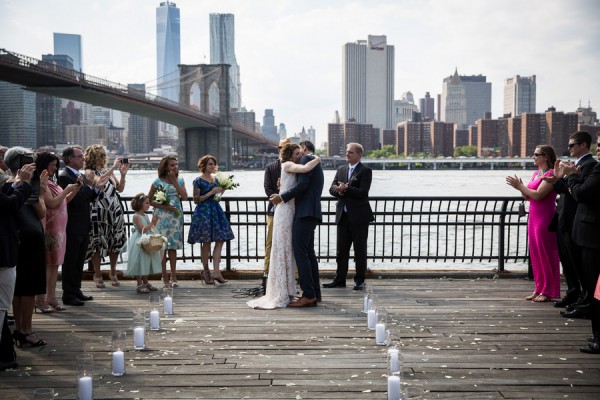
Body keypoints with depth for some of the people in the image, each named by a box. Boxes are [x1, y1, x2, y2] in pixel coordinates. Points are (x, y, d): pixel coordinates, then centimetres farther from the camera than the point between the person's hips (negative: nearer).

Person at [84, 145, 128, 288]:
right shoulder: (89, 172, -2)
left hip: (115, 211, 5)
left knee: (115, 243, 8)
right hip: (98, 212, -5)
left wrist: (123, 174, -4)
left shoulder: (109, 171, 15)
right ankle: (97, 275, 13)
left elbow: (120, 188, 11)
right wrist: (113, 167, -21)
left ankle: (113, 272, 22)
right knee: (98, 243, 1)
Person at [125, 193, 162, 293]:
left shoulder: (145, 216, 11)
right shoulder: (136, 216, -14)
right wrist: (152, 222, -22)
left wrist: (154, 222, -1)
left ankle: (145, 283, 24)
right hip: (139, 243, -9)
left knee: (146, 263, 14)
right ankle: (139, 285, 4)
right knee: (139, 263, -2)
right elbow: (142, 229, -21)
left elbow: (150, 228, 13)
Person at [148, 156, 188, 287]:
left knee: (173, 246, 6)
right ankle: (165, 277, 6)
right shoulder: (158, 182, -2)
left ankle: (173, 276, 12)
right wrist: (163, 206, -14)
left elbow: (184, 196, -8)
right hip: (162, 216, -3)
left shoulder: (179, 180, 8)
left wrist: (174, 181, -9)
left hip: (176, 216, 3)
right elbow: (149, 200, -1)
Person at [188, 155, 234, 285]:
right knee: (206, 243, -1)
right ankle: (206, 271, 13)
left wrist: (220, 191, 4)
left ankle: (216, 271, -4)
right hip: (203, 212, -6)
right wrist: (211, 193, -15)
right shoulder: (198, 181, -6)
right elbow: (196, 200, -10)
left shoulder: (215, 180, 14)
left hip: (216, 210, 7)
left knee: (220, 240, -4)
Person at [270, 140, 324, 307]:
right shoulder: (315, 163, 25)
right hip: (311, 212, 10)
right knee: (309, 252, 13)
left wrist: (282, 196, -11)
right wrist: (284, 188, 15)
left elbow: (302, 184, -17)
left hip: (305, 212, -10)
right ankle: (315, 293, 16)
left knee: (300, 252, -12)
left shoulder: (306, 159, -5)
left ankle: (308, 295, -15)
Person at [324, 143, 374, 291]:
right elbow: (332, 189, 7)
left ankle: (360, 281, 11)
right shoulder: (341, 169, 14)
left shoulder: (365, 171, -5)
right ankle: (340, 279, 16)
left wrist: (345, 189, -19)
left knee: (360, 250, 3)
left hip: (359, 216, -6)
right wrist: (340, 191, -13)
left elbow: (363, 192, -16)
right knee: (341, 249, 9)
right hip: (343, 215, 6)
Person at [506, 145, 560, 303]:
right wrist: (520, 187, -4)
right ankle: (539, 289, 20)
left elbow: (538, 194, -20)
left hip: (545, 218, -9)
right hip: (533, 217, 9)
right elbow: (527, 196, 13)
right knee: (535, 254, 11)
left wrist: (520, 186, -14)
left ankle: (548, 291, 8)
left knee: (545, 253, -1)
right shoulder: (536, 173, 15)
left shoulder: (550, 174, -12)